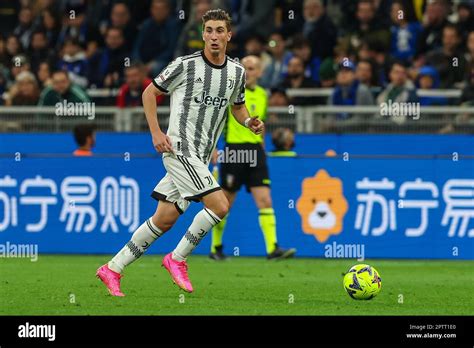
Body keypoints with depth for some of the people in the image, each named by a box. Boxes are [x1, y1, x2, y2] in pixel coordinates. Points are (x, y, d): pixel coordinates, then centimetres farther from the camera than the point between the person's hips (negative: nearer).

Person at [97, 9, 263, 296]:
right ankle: (177, 258, -2)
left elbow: (238, 106, 25)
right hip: (180, 148, -7)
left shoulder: (237, 72, 8)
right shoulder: (185, 65, -8)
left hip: (201, 157, 7)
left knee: (165, 219, 6)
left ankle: (113, 269, 15)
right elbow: (150, 93, 2)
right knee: (220, 205, -19)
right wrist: (156, 132, -8)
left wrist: (249, 122, 2)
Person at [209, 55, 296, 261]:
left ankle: (272, 248, -13)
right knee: (225, 203, 4)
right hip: (233, 150, -5)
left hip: (255, 150, 5)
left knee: (265, 201, -7)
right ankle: (216, 248, 19)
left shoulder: (262, 95, 12)